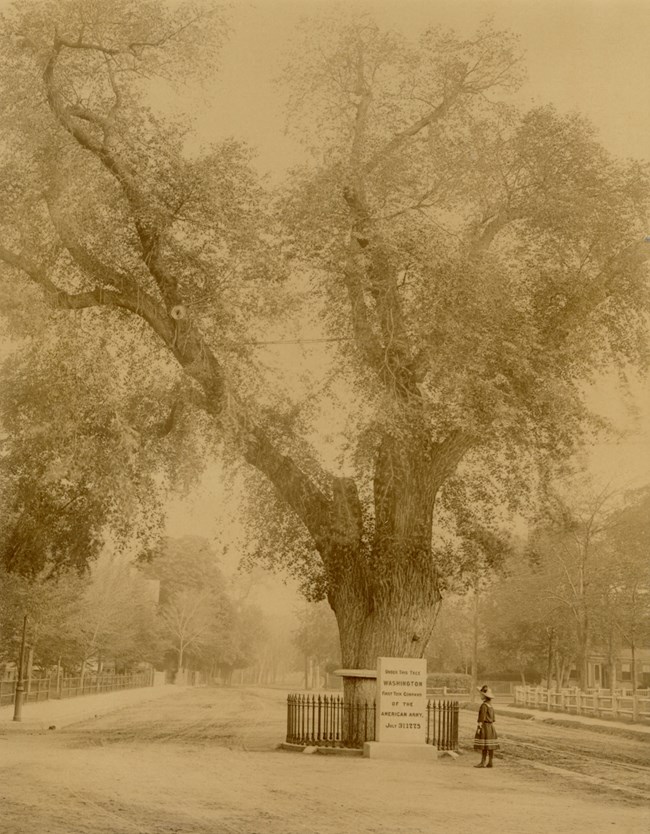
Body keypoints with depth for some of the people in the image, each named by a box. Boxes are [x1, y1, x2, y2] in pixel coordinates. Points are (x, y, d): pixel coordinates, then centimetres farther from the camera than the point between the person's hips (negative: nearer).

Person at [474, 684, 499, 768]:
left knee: (484, 746, -8)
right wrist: (492, 729, 21)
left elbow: (482, 717, -20)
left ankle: (483, 762, -8)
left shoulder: (484, 705, -15)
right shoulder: (491, 705, 14)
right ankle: (490, 763, 8)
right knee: (490, 746, 7)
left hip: (484, 726, -9)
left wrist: (479, 727, -19)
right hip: (490, 727, 9)